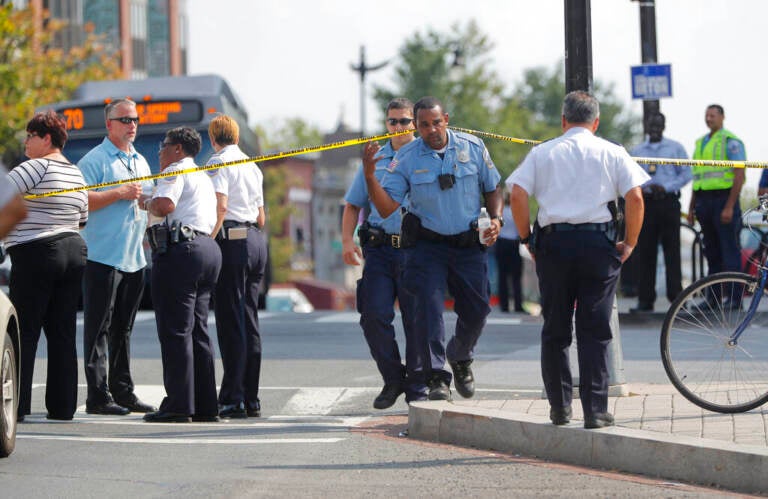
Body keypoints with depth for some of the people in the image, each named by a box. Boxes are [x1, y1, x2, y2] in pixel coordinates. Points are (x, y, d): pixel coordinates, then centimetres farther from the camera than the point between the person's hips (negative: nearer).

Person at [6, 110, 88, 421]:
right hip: (74, 252, 8)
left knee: (25, 332, -4)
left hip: (35, 255, -8)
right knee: (63, 334, 7)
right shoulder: (76, 173, 15)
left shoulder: (38, 167, -11)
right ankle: (62, 406, 7)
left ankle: (17, 405, -6)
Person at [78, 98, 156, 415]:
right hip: (103, 256, -7)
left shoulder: (140, 162, 18)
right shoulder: (95, 160, -6)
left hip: (135, 258, 8)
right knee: (98, 328, -5)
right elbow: (81, 201, -17)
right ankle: (98, 396, -5)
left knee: (124, 329, 12)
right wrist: (119, 193, -19)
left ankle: (123, 392, 17)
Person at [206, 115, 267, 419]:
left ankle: (233, 399, -10)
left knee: (231, 322, -7)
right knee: (249, 322, 10)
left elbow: (220, 205, -18)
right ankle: (251, 399, 11)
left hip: (232, 240, -7)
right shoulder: (252, 166, 19)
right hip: (256, 240, 7)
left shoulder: (219, 162, -5)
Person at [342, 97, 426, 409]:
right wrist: (347, 240, 1)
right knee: (374, 315, -8)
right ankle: (392, 379, 9)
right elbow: (353, 205, 17)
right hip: (379, 249, 2)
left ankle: (417, 388, 11)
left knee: (416, 320, 1)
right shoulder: (374, 161, 14)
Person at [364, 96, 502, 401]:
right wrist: (369, 175, -25)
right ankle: (437, 379, -13)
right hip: (427, 244, -2)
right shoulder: (406, 158, -6)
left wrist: (496, 219, -6)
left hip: (469, 243, 2)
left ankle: (460, 359, 37)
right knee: (428, 305, -16)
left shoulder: (473, 148, -1)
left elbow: (492, 189, 12)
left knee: (476, 310, 6)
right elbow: (386, 207, -10)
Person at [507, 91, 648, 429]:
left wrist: (527, 239, 6)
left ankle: (560, 407, 14)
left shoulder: (542, 153, 9)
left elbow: (518, 194, -3)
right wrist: (630, 243, 5)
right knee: (595, 331, 1)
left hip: (553, 241, 1)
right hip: (599, 242, -1)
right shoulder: (612, 153, 7)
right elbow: (635, 196, -4)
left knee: (555, 331, 10)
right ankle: (595, 411, -3)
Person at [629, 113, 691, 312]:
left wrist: (666, 187, -11)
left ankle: (676, 296, -2)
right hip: (645, 203, 2)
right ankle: (645, 299, 2)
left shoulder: (675, 148, 8)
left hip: (668, 202, -2)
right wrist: (640, 188, -8)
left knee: (672, 250, -5)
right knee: (644, 252, -1)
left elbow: (686, 174, 3)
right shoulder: (636, 151, 15)